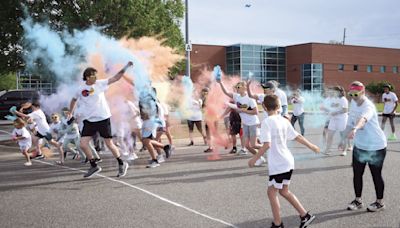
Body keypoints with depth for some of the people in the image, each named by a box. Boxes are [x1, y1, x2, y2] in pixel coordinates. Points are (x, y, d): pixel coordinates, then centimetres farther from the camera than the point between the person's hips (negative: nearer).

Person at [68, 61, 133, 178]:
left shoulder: (100, 83, -4)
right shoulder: (81, 90, 0)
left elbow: (115, 78, -7)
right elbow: (74, 100, 20)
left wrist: (126, 67, -15)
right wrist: (71, 113, 22)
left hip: (103, 119, -2)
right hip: (89, 120, 2)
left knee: (109, 144, 2)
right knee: (83, 144, -5)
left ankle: (122, 164, 21)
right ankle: (94, 166, 14)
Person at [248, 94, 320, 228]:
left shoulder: (266, 122, -16)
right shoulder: (284, 120, 6)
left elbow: (267, 145, -23)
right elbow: (298, 137, 12)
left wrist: (254, 159, -14)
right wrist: (311, 146, 26)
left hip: (278, 164, -8)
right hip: (288, 162, 8)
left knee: (272, 192, 6)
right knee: (283, 191, 20)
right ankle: (305, 216, 23)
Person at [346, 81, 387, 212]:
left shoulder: (368, 106, -26)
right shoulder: (353, 102, -2)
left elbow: (363, 119, -49)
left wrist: (355, 129, -68)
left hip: (375, 147, -7)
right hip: (359, 145, 7)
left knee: (376, 175, 7)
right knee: (357, 174, 9)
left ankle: (380, 202, 26)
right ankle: (358, 201, 24)